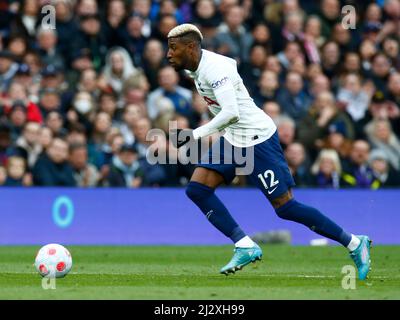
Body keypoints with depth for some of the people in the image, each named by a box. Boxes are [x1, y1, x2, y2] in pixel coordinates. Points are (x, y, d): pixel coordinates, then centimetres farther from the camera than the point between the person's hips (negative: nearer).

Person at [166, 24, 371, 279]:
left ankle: (355, 244, 4)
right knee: (197, 189, -3)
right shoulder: (196, 67, 6)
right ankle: (245, 246, -4)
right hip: (233, 139, 10)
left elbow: (231, 114, -34)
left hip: (258, 138, -10)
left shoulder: (214, 69, -23)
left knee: (285, 207, -7)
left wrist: (196, 135, -29)